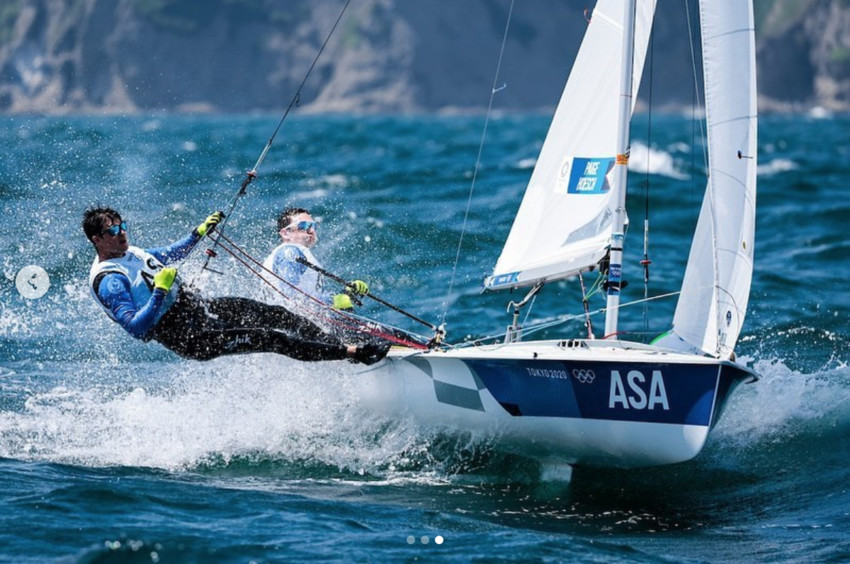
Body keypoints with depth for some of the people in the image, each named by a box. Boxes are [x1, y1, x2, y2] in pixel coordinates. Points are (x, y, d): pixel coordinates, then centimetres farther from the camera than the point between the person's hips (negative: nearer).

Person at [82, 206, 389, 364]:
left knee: (280, 316, 0)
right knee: (268, 338, -19)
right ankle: (351, 352, -19)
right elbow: (136, 328, -26)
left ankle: (339, 345, 5)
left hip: (200, 305, 9)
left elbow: (168, 255, 31)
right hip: (189, 337, -9)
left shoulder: (130, 252, 11)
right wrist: (159, 291, -33)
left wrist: (199, 232, 23)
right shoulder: (108, 281, -18)